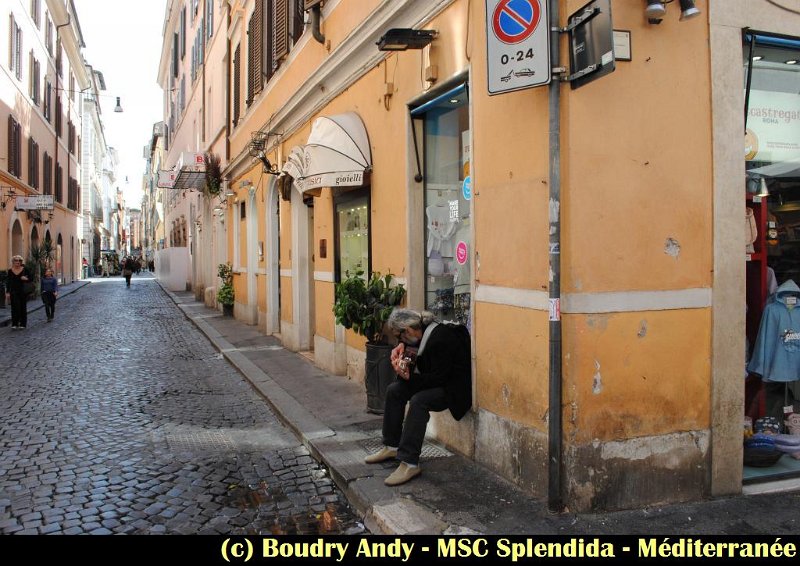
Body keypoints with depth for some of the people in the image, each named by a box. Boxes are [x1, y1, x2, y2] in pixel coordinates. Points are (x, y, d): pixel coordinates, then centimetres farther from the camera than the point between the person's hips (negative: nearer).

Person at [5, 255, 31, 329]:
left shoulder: (24, 269, 0)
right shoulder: (10, 271, 4)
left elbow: (30, 278, 5)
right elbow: (8, 282, 6)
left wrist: (26, 279, -17)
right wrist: (7, 293, 0)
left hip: (23, 291, 0)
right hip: (13, 291, 0)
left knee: (23, 307, 5)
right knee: (15, 307, -7)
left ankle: (22, 324, 12)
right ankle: (14, 324, -6)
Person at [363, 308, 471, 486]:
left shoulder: (440, 339, -27)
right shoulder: (426, 332, 2)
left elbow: (439, 377, -27)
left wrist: (409, 378, -21)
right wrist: (402, 347, 3)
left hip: (454, 388, -11)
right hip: (437, 381, 11)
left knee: (418, 401, -33)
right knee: (394, 390, 3)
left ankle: (410, 463, -29)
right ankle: (392, 447, 11)